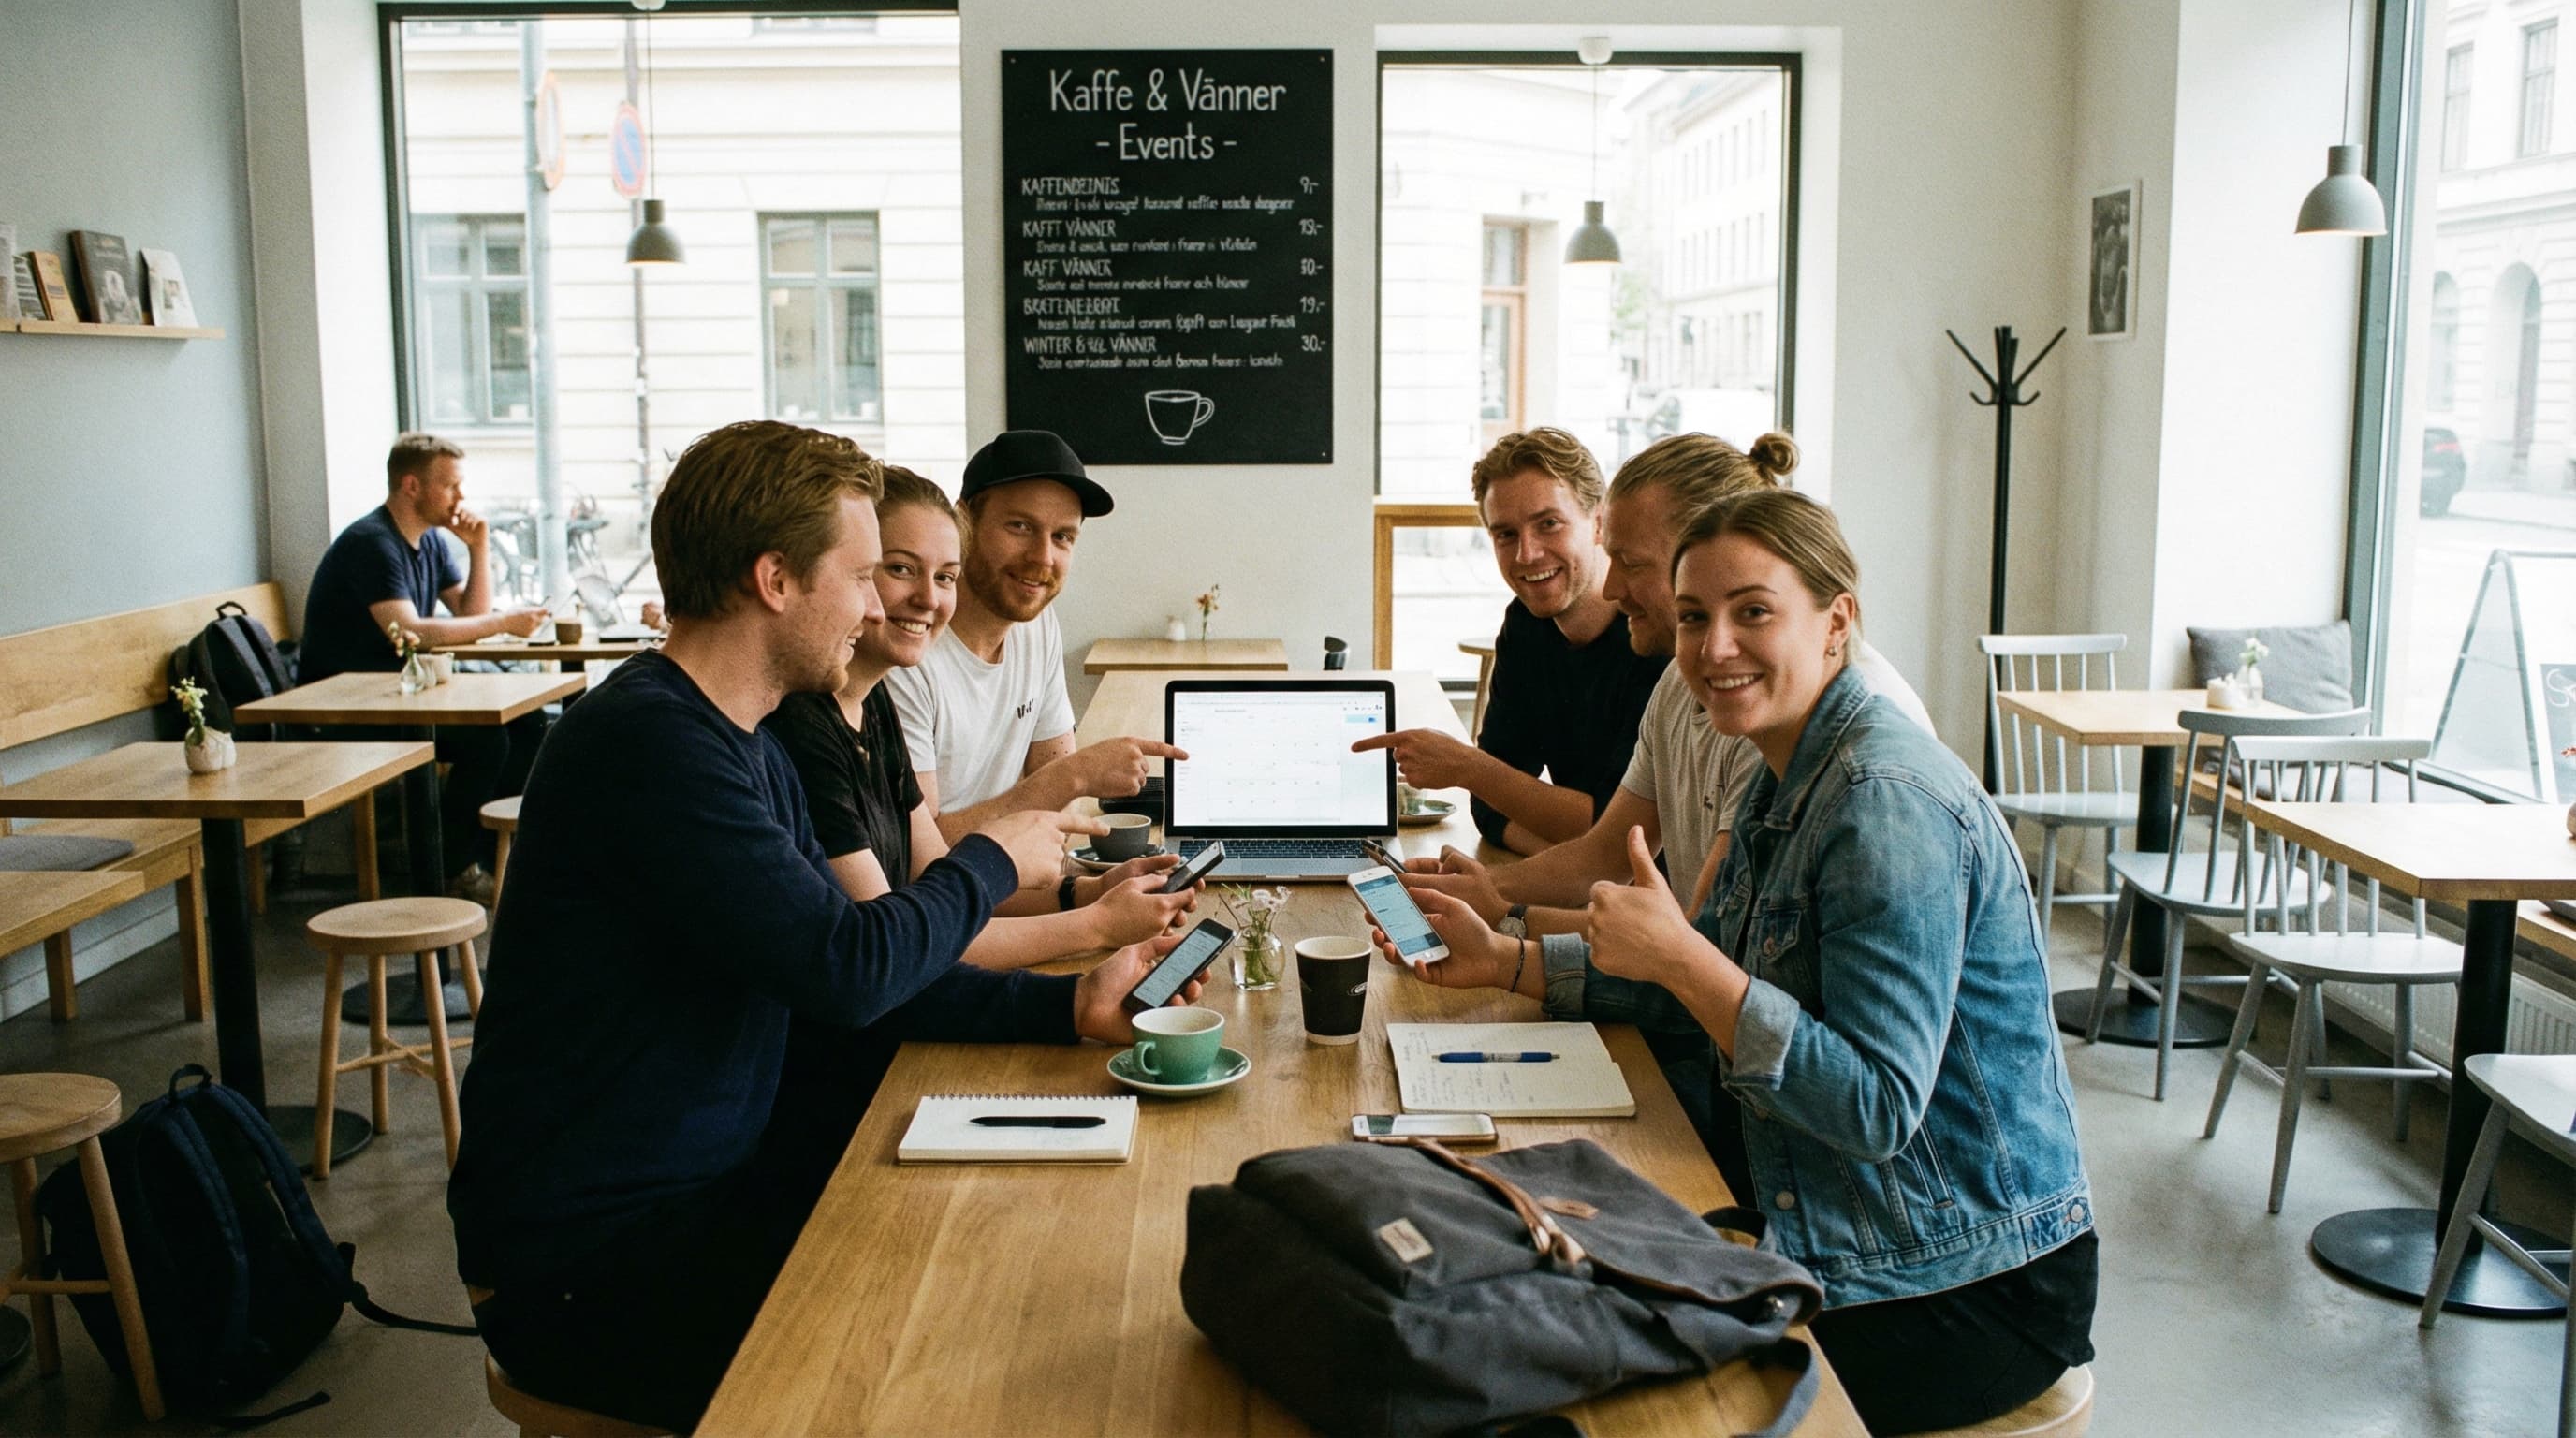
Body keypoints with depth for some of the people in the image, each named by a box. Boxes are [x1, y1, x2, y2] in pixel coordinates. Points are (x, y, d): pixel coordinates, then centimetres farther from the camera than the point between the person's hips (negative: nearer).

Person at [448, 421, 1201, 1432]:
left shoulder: (752, 754, 11)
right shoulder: (648, 741, -22)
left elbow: (864, 987, 10)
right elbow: (848, 969, -25)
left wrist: (1071, 1006, -1)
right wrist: (992, 861, -8)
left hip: (718, 1190, 9)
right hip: (588, 1267, -9)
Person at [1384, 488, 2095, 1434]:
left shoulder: (1889, 801, -24)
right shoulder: (1788, 779, 6)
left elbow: (1875, 1108, -28)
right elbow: (1716, 976, 15)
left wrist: (1680, 956, -31)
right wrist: (1502, 962, 9)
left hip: (1968, 1281, -8)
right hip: (1836, 1229, 8)